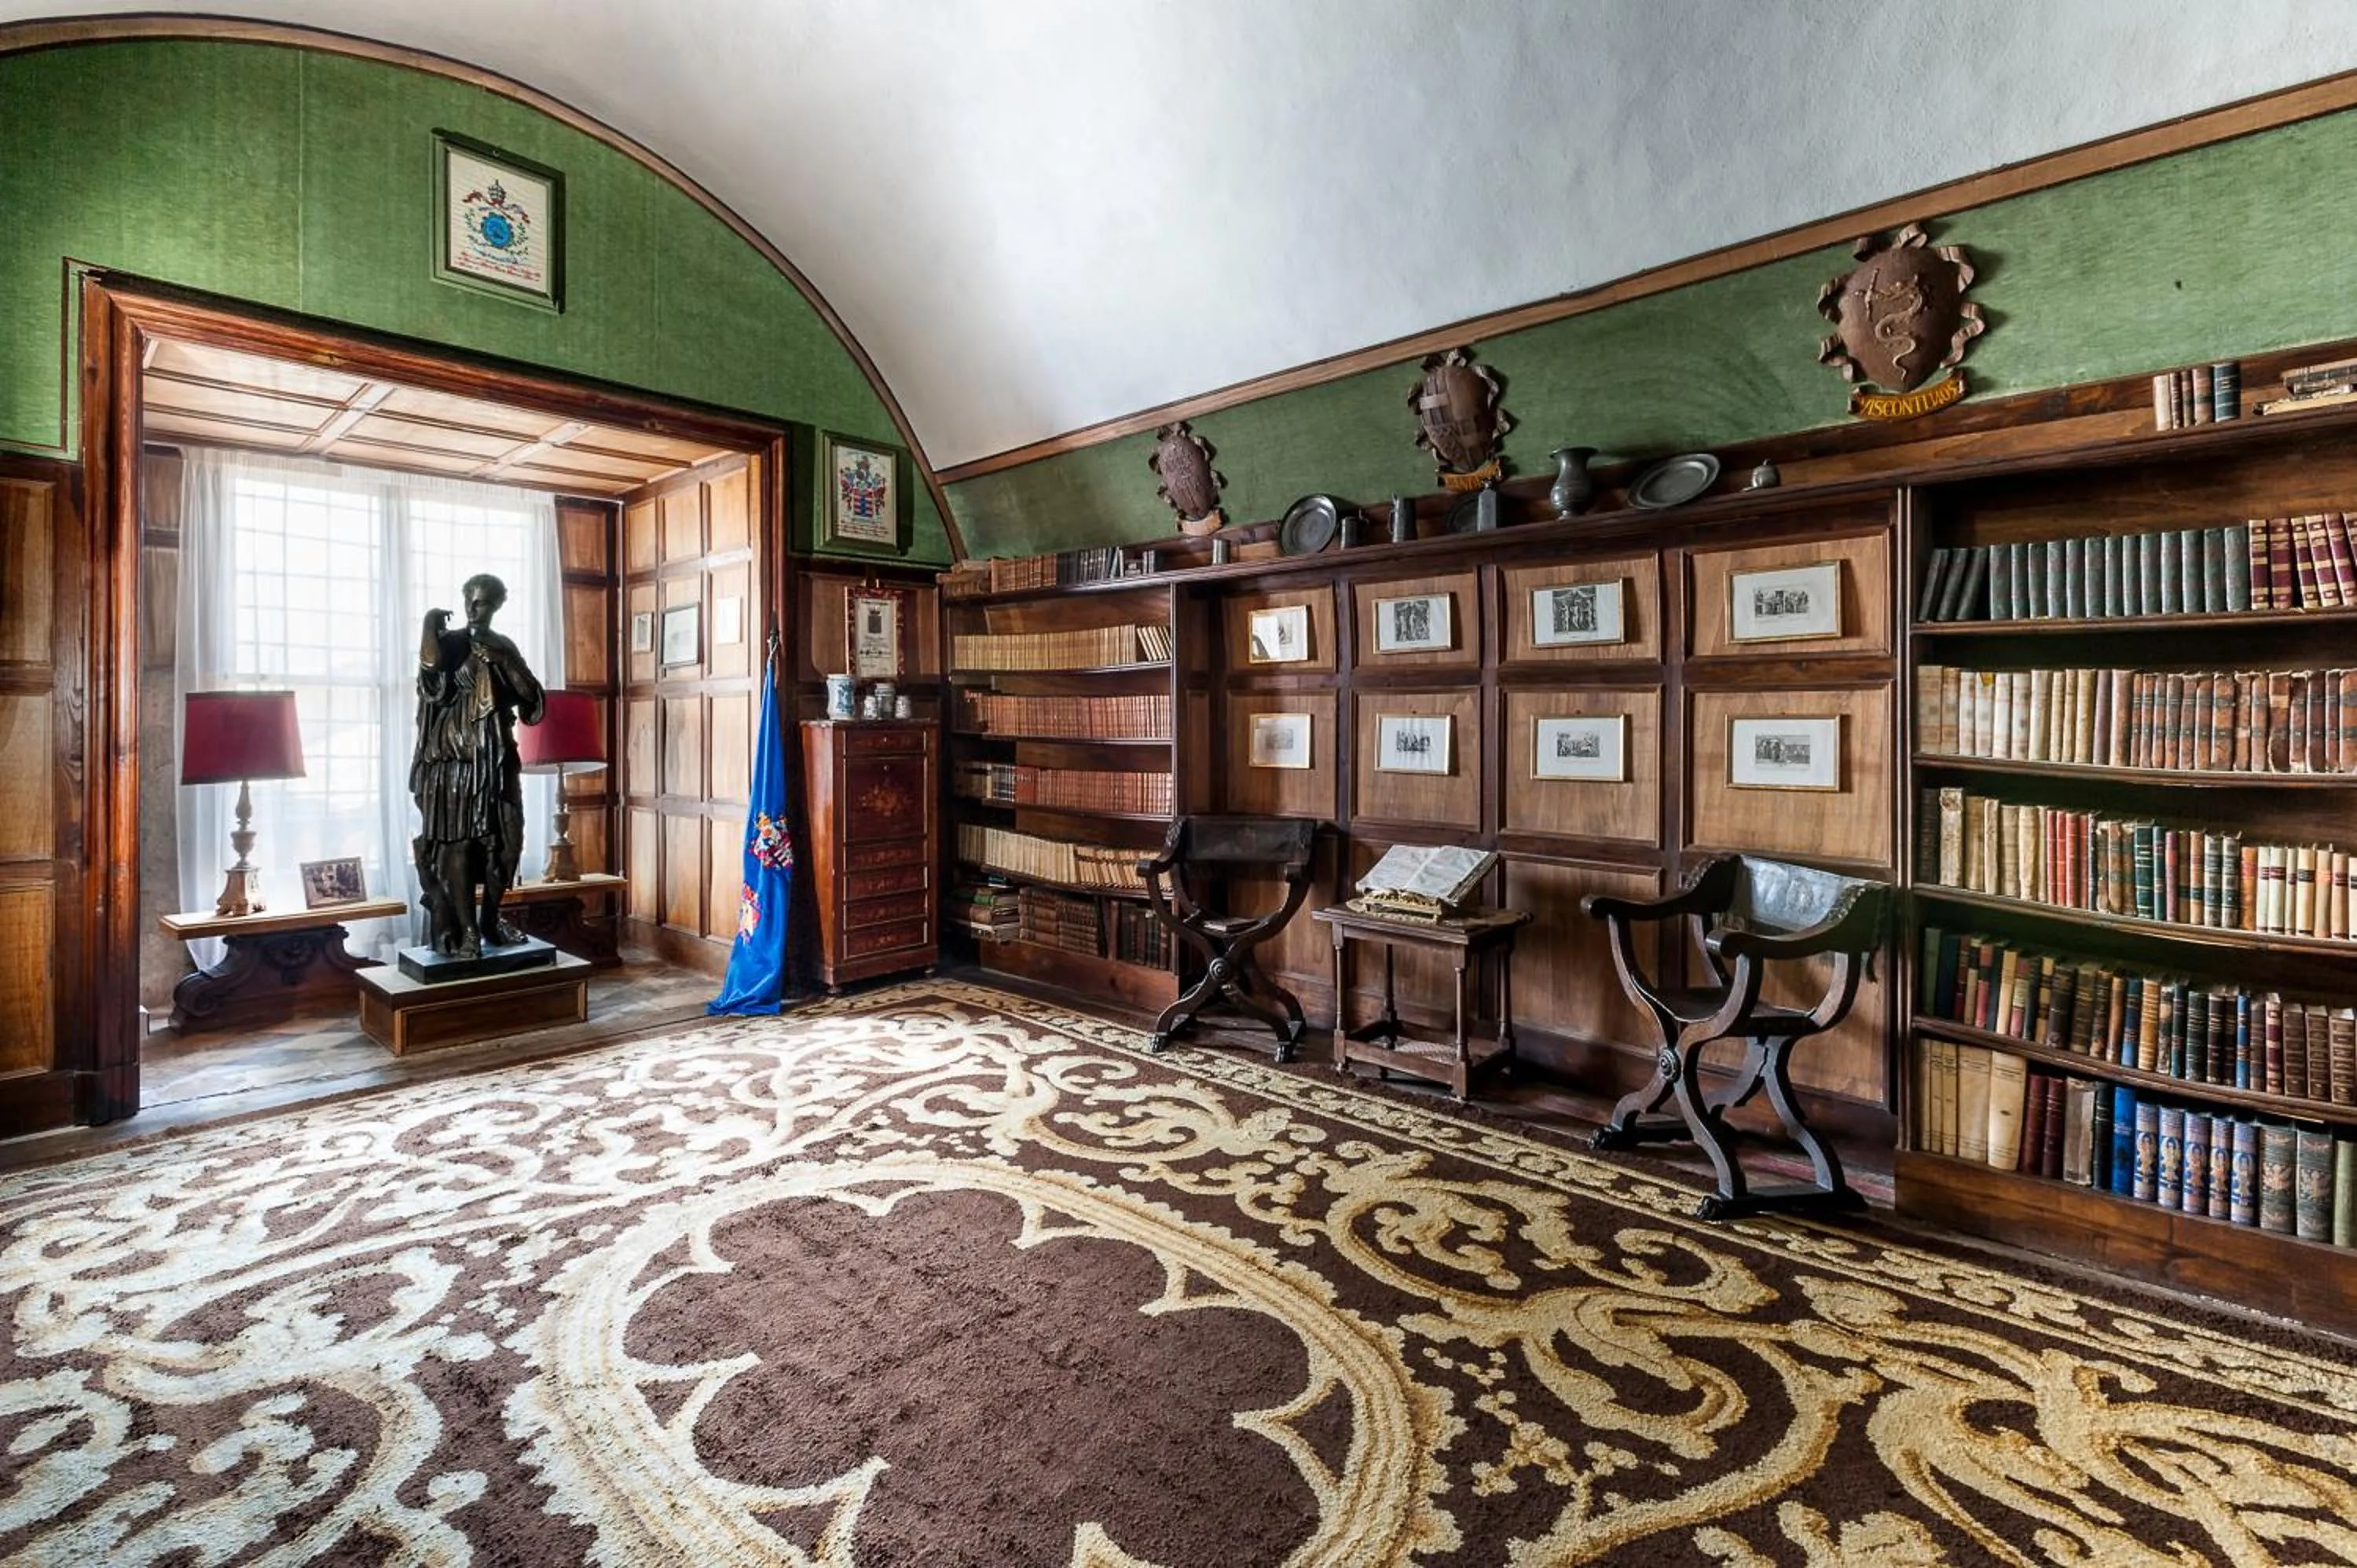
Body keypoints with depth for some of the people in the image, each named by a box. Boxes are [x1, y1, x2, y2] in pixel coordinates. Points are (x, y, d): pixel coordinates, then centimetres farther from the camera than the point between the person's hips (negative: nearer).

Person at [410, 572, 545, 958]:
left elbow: (533, 699, 5)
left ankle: (491, 920, 19)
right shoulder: (449, 642, 0)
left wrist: (505, 663, -6)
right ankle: (466, 930, -1)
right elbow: (430, 678, -23)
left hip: (498, 757, 4)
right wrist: (429, 625, -14)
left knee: (505, 840, 4)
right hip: (455, 757, -4)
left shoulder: (505, 647, 12)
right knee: (459, 842, -5)